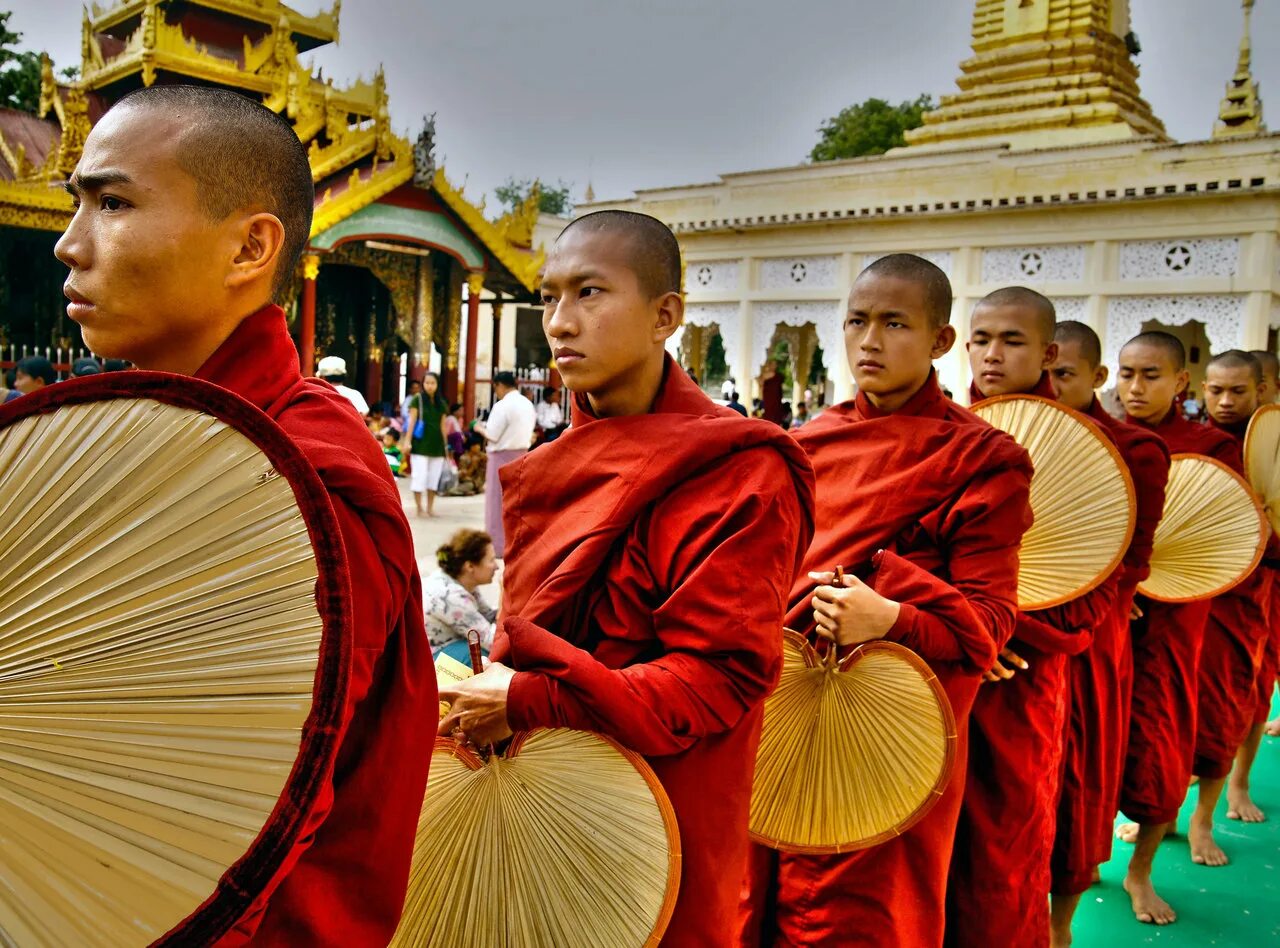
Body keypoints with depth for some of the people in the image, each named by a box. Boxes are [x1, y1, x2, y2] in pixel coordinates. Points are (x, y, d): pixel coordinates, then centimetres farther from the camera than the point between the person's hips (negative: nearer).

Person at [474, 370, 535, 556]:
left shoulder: (502, 406, -16)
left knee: (498, 501, 1)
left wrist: (480, 428, 4)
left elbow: (492, 436, -16)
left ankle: (498, 545, 5)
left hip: (503, 457, -8)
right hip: (522, 454, 8)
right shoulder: (528, 404, 8)